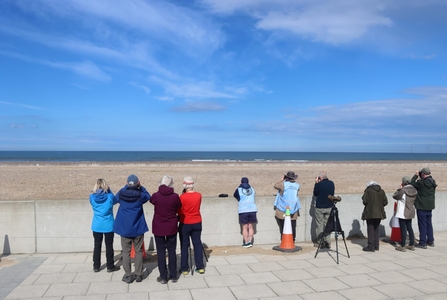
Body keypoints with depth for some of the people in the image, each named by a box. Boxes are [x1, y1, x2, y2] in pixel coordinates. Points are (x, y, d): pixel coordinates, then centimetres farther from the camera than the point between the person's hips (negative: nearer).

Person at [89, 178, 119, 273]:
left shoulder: (92, 197, -7)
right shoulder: (109, 196, -13)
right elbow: (115, 201, 9)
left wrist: (96, 192, 7)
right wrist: (109, 191, 5)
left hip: (97, 226, 2)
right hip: (108, 226, -2)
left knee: (97, 246, 13)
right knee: (109, 246, 7)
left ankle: (96, 266, 21)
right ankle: (110, 266, 15)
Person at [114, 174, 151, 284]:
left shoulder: (121, 193, -9)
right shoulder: (140, 194, -12)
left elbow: (116, 197, 15)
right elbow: (148, 196, 9)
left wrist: (126, 187, 9)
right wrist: (140, 187, 4)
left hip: (124, 228, 1)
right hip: (138, 228, 0)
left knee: (126, 252, 10)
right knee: (138, 251, 11)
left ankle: (128, 276, 13)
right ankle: (138, 275, 16)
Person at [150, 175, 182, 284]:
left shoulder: (155, 196, -12)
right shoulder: (175, 196, -13)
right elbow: (178, 208, 2)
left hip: (158, 228, 0)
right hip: (171, 228, 1)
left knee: (161, 252, 9)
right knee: (172, 251, 12)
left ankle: (163, 277, 14)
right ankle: (173, 276, 20)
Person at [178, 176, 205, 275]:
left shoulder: (182, 197, -16)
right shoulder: (199, 195, -4)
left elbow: (179, 212, -8)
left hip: (185, 224, -3)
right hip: (197, 223, 3)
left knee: (184, 246, 8)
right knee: (197, 244, 11)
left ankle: (184, 268, 13)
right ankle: (200, 267, 15)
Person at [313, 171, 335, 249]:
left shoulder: (319, 184, -15)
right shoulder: (332, 183, 1)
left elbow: (315, 193, -2)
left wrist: (316, 183, 3)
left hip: (319, 208, -5)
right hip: (329, 207, 5)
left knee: (320, 225, 4)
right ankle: (327, 242, 11)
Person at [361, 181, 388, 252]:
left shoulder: (368, 190, -7)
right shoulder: (381, 191, 7)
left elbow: (365, 201, -13)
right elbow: (385, 202, 5)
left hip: (370, 213, -5)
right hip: (379, 213, 5)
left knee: (371, 229, 0)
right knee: (376, 229, 15)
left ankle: (371, 246, 0)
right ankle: (376, 246, 19)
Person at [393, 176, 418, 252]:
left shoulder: (403, 190, -20)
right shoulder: (414, 190, 2)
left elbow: (395, 196, -8)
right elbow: (414, 200, 14)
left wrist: (400, 188, 1)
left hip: (403, 213, -7)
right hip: (410, 212, 7)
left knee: (403, 229, -1)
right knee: (409, 228, 16)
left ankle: (402, 246, 5)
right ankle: (411, 245, 23)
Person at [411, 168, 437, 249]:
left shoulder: (421, 182, -21)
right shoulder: (432, 182, 4)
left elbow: (412, 184, -9)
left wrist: (415, 175, 1)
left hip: (422, 207, -8)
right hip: (429, 206, 8)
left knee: (422, 225, -1)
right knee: (429, 224, 17)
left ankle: (423, 243, 3)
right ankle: (430, 241, 25)